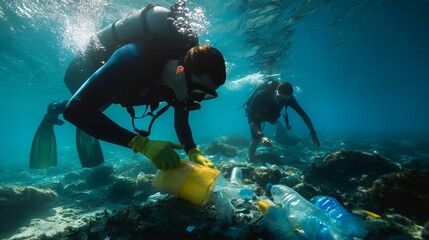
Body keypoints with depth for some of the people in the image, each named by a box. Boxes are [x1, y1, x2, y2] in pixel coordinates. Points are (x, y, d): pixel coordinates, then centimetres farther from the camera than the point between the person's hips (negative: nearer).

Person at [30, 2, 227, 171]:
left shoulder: (186, 79, -28)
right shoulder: (134, 59, -49)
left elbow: (181, 123, -19)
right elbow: (76, 109, -52)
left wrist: (194, 152, -38)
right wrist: (143, 143, -61)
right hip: (84, 70, -5)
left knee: (93, 110, 31)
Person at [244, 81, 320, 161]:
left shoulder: (288, 98, -30)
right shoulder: (261, 95, -42)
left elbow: (303, 115, -21)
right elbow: (251, 119, -44)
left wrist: (313, 133, -28)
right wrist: (261, 136, -59)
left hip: (271, 113, 6)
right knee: (256, 139, -17)